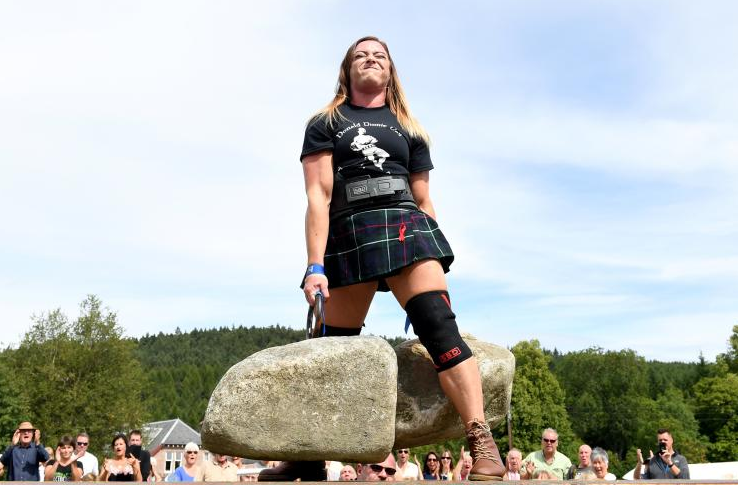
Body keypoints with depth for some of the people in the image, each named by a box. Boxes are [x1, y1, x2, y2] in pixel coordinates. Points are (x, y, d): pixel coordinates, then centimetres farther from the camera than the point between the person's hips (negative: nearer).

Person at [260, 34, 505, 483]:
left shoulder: (408, 129, 20)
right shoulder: (326, 124, 12)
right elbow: (318, 197, 1)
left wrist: (435, 256, 10)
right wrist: (316, 266, -8)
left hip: (404, 229, 1)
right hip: (347, 239, 0)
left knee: (440, 328, -19)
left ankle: (484, 446, -23)